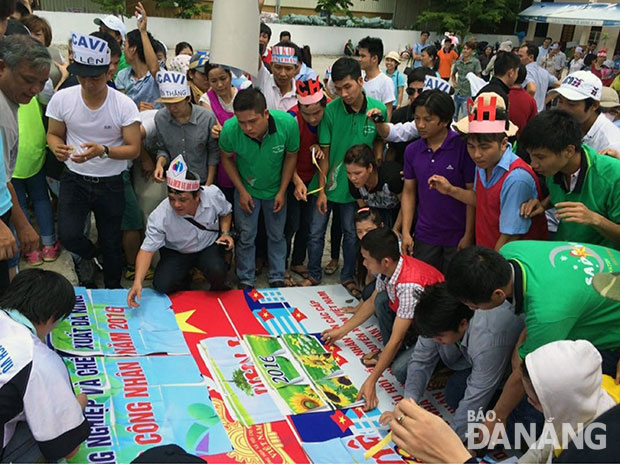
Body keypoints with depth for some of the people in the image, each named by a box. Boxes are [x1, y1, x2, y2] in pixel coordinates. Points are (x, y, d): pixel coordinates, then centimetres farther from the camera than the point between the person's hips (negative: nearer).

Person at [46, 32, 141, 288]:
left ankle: (113, 292, 37)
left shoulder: (124, 105, -14)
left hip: (110, 183, -1)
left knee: (112, 243, 10)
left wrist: (103, 151, -29)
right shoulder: (62, 98, -8)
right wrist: (58, 148, -19)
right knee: (68, 236, -16)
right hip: (74, 179, 1)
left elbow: (134, 149, -11)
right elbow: (53, 134, 6)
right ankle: (88, 255, 24)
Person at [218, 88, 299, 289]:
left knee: (277, 236, 13)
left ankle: (277, 278, 30)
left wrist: (282, 191, -8)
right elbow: (227, 158, -9)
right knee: (246, 237, 8)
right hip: (247, 189, -1)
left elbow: (291, 156, -11)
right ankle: (245, 281, 25)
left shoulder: (288, 123, -31)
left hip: (275, 189, 1)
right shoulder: (230, 129, -31)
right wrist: (242, 191, -9)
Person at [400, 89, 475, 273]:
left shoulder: (463, 147, -12)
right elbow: (409, 192, 8)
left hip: (457, 238, -4)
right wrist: (406, 233, 3)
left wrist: (468, 236, -10)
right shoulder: (412, 150, 2)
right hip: (425, 236, 4)